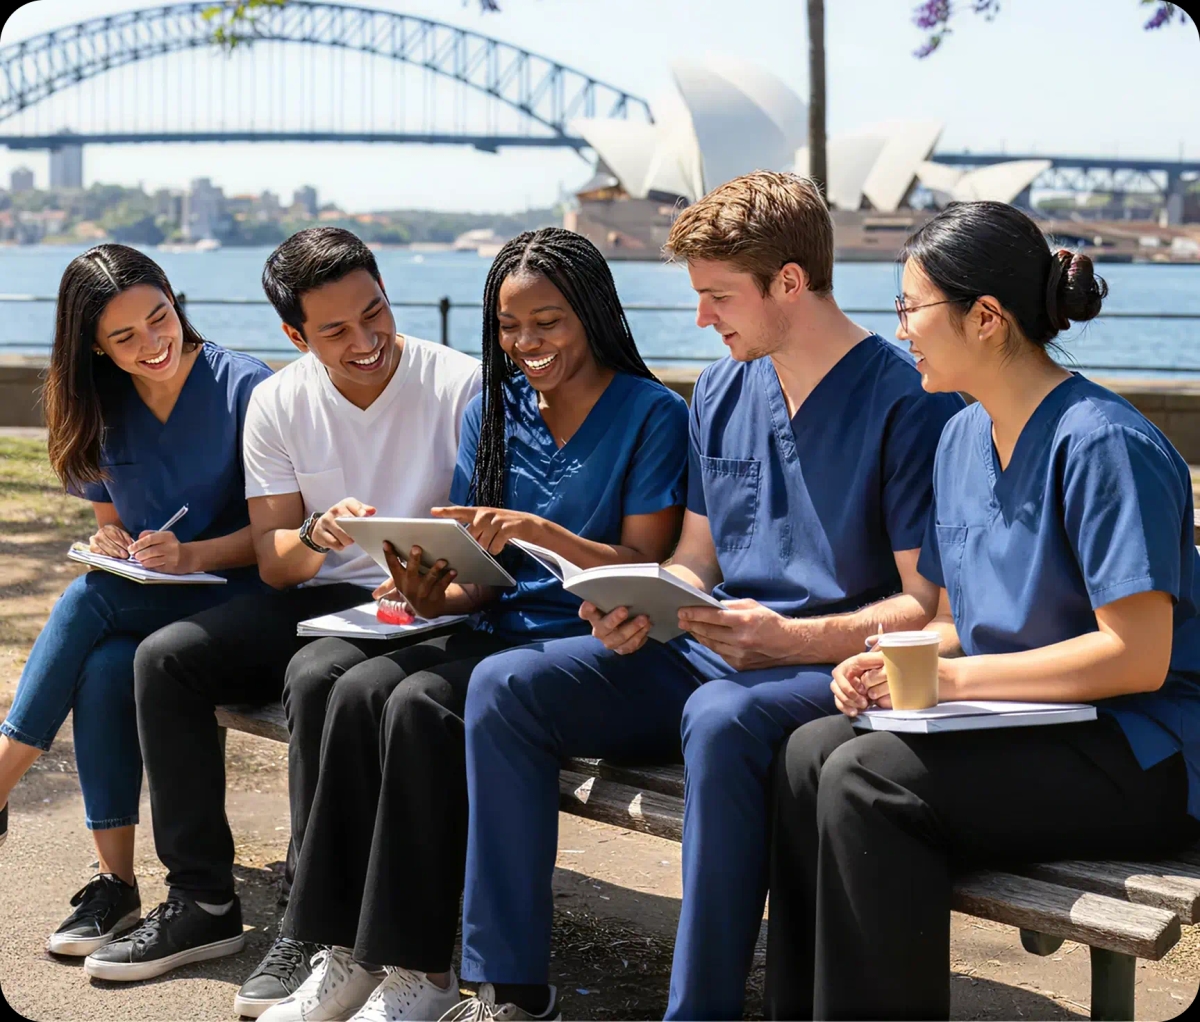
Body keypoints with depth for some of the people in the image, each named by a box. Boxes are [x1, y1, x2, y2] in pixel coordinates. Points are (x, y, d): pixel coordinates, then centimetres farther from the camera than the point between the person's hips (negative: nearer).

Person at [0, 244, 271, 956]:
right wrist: (109, 544, -6)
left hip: (239, 601, -5)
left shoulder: (245, 387, -9)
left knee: (90, 602, -30)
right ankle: (114, 885, -23)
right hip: (144, 607, 5)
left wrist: (192, 556, -24)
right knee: (102, 669, -29)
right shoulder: (103, 410, 8)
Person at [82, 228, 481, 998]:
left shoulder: (459, 385, -11)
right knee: (165, 657, -14)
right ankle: (201, 903, -7)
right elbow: (272, 561, 2)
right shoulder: (278, 403, 3)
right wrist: (317, 536, -21)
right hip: (315, 600, 6)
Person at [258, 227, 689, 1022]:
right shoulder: (495, 410, 15)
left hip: (586, 641, -6)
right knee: (359, 685, -24)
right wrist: (438, 596, -10)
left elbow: (643, 567, -9)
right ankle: (352, 950, -20)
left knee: (419, 704, -31)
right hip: (497, 627, 6)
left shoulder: (653, 414, -2)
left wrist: (539, 531, -23)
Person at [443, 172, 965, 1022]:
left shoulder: (906, 402, -10)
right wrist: (638, 609, -3)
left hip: (830, 668, -7)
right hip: (704, 655, 7)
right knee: (503, 687, -11)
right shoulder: (721, 391, 13)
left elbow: (928, 607, -13)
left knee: (721, 718, -40)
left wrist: (794, 639, -25)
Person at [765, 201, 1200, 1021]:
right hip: (1020, 735, 8)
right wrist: (892, 663, -5)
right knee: (810, 752, -15)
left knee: (866, 778, -25)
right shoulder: (962, 439, 11)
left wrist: (954, 677, -17)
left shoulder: (1102, 444, -16)